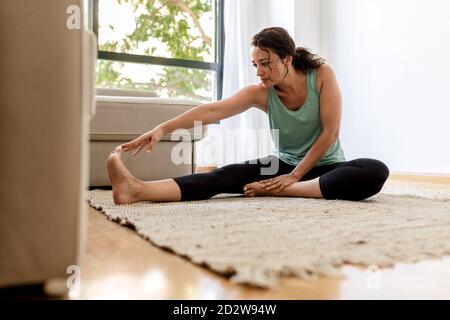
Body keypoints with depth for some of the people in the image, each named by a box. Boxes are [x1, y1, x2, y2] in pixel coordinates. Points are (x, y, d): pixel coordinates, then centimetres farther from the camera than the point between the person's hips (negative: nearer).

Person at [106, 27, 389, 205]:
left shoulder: (323, 75, -11)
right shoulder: (261, 93, -8)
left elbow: (330, 132, -14)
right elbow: (212, 111, -23)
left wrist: (294, 176, -19)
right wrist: (163, 128, -36)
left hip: (325, 167, 0)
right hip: (284, 164, 1)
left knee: (376, 172, -32)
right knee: (230, 174, -24)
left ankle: (277, 190, -37)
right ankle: (140, 189, -43)